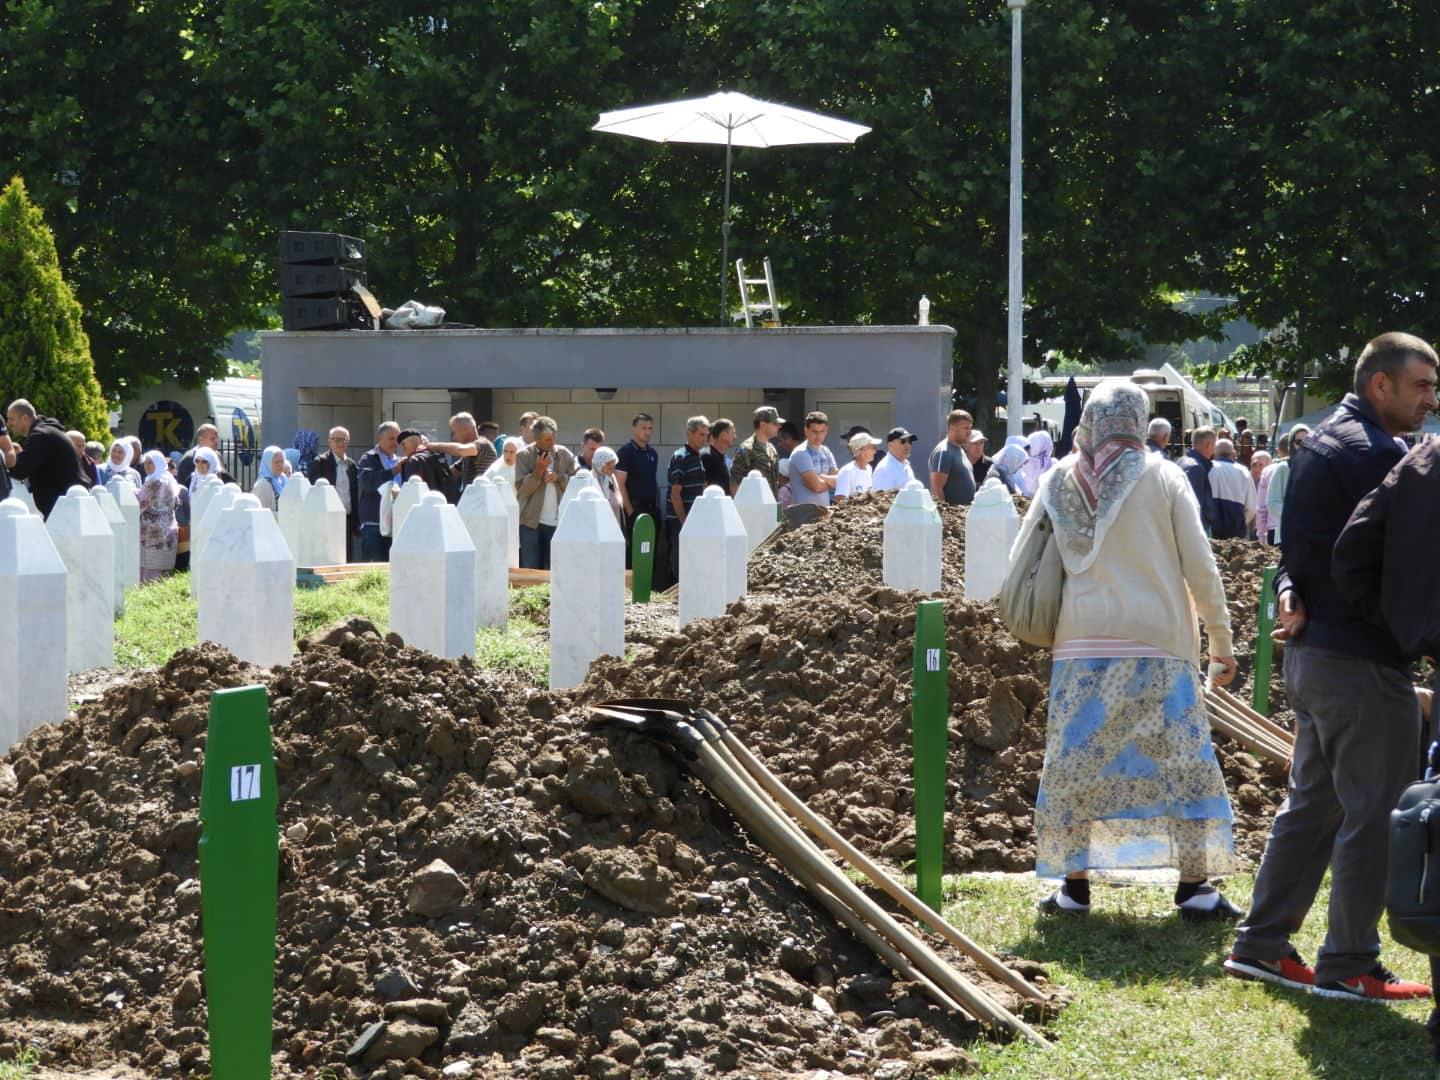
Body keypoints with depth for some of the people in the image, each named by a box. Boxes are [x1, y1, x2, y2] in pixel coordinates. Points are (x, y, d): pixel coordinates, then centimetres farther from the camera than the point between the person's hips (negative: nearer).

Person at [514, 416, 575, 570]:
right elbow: (522, 489, -5)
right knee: (531, 571, -2)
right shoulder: (523, 456, 1)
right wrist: (539, 470, -15)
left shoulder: (565, 455, 8)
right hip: (531, 522, -2)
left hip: (559, 522, 2)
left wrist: (559, 477, -9)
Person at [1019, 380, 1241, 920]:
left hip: (1082, 642, 2)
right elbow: (1199, 565, -2)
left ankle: (1074, 885, 7)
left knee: (1075, 760, 7)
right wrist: (1221, 640, 6)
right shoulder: (1160, 477, -2)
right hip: (1157, 640, -2)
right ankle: (1194, 884, 3)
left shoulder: (1060, 480, 4)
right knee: (1182, 758, 4)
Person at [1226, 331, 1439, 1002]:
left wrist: (1293, 592, -2)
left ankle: (1261, 945, 20)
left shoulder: (1319, 445, 15)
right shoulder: (1376, 454, -17)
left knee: (1312, 801, 17)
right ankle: (1349, 966, 1)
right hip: (1361, 657, -10)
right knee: (1374, 813, -3)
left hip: (1312, 649, 10)